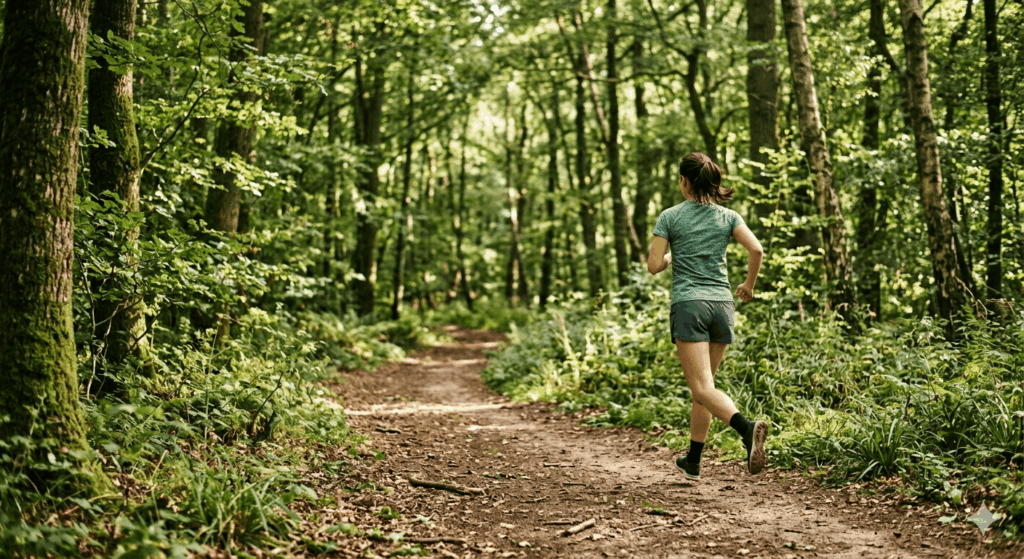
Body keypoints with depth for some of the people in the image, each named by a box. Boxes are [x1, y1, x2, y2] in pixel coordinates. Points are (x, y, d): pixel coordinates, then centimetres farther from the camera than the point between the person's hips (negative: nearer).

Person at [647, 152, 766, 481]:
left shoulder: (670, 217, 1)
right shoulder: (727, 216, 8)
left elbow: (653, 266, -2)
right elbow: (756, 249, -5)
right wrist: (749, 286, 11)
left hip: (689, 305, -4)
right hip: (722, 304, 4)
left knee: (703, 388, -9)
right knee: (703, 383, 16)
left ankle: (747, 428, -38)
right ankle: (693, 462, 23)